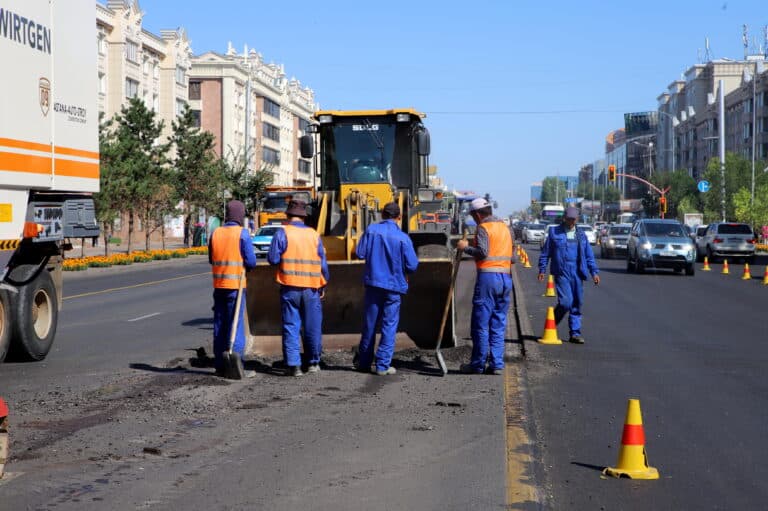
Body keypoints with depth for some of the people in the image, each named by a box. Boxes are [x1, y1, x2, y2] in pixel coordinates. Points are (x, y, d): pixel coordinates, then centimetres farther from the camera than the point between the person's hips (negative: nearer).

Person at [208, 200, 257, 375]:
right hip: (236, 284, -5)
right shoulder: (242, 233, -10)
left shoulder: (215, 233, 5)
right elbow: (251, 262, -11)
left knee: (219, 325, 11)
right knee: (236, 325, -2)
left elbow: (211, 259, 14)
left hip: (219, 285, 5)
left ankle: (220, 365, 14)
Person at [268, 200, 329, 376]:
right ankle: (313, 363, 23)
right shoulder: (314, 235, 4)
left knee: (291, 327, 3)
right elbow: (323, 264, 7)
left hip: (289, 287, -2)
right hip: (311, 289, 2)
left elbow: (273, 259, -9)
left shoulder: (282, 233, -5)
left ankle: (294, 365, -2)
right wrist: (323, 286, 18)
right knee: (313, 327, 13)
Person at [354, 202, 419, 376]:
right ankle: (382, 365, 0)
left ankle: (363, 361, 22)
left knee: (369, 324, 13)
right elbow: (412, 265, -9)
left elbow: (360, 253, -4)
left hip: (373, 283, 2)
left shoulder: (371, 230, -4)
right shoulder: (403, 238, -9)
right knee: (389, 326, 3)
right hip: (394, 286, -2)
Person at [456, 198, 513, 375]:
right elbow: (509, 254, 18)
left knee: (481, 324, 0)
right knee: (498, 324, 10)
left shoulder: (483, 228, -6)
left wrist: (465, 247, -4)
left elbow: (482, 252, -18)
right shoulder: (504, 227, 18)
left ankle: (478, 364, 5)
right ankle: (497, 364, 7)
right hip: (506, 277, 7)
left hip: (488, 276, -7)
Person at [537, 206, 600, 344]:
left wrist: (594, 272, 7)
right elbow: (545, 252, 7)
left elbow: (589, 255, 15)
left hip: (577, 273, 4)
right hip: (561, 273, -4)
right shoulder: (554, 232, 4)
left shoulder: (581, 235, 14)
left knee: (577, 303, 4)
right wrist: (542, 270, 3)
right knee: (566, 301, -15)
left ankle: (575, 333, 12)